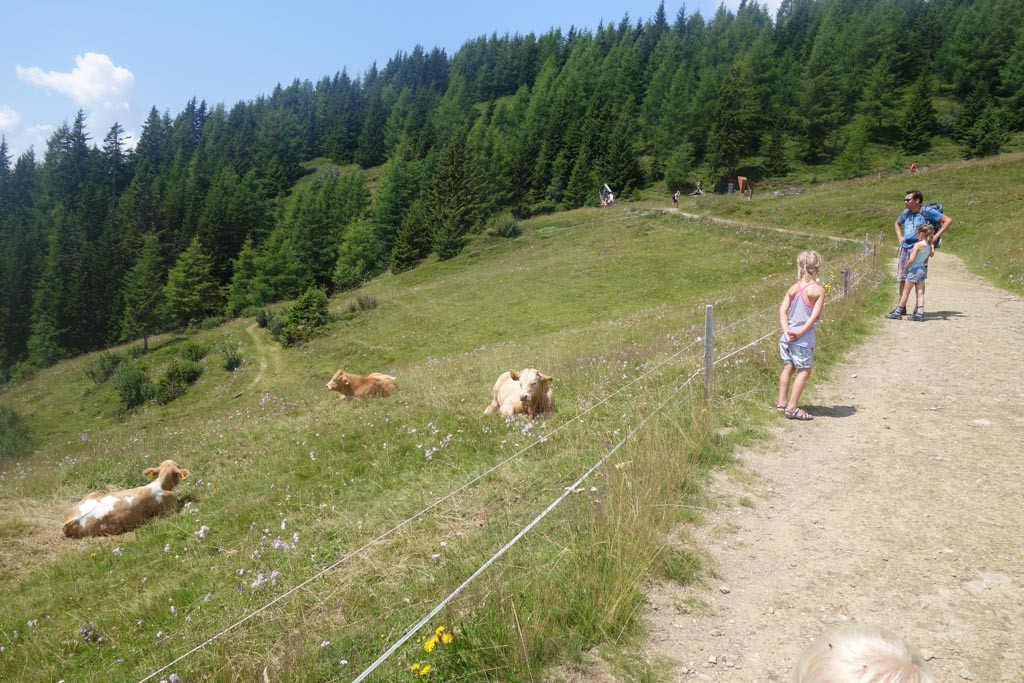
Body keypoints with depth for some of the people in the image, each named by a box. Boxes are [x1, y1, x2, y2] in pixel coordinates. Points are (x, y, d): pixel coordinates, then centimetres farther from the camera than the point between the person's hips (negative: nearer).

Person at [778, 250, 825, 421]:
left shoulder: (793, 288, 4)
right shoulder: (818, 290, -9)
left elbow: (783, 310, -3)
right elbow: (815, 316, -15)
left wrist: (787, 330, -8)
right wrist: (801, 332, -11)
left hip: (787, 336, 5)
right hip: (804, 339, -5)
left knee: (788, 368, 16)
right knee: (804, 371, 3)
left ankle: (782, 402, 22)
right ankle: (792, 408, 0)